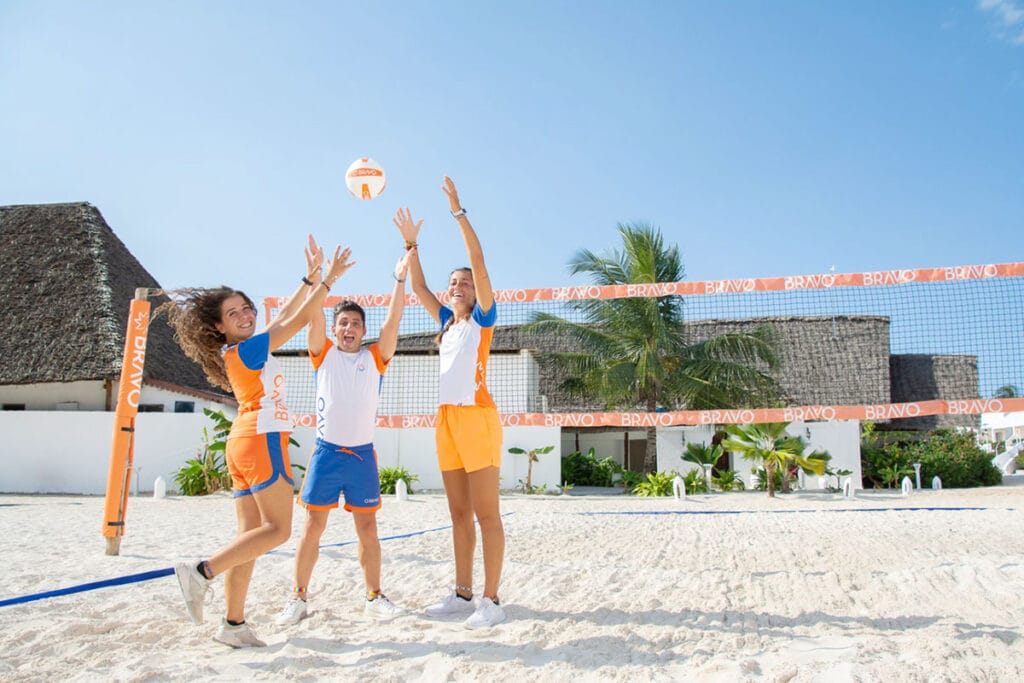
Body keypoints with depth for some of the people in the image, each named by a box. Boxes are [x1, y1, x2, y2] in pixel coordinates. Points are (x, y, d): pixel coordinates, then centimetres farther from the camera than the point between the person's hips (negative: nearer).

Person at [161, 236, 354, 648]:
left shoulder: (240, 351, 16)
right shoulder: (245, 350, -9)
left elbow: (284, 316, 24)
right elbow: (297, 321, -9)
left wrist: (310, 278, 21)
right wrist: (328, 279, -4)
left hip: (242, 445, 9)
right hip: (261, 441, -9)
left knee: (250, 535, 6)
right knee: (277, 529, -6)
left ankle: (233, 625, 5)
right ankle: (202, 572, -10)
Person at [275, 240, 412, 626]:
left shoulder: (375, 358, 5)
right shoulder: (323, 354, 5)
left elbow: (392, 322, -3)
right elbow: (314, 317, -6)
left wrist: (400, 280, -10)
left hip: (362, 454, 1)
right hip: (327, 452, -1)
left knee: (367, 527, 6)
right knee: (313, 526, 2)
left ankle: (374, 597, 16)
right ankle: (299, 598, 12)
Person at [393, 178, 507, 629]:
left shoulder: (482, 317, 1)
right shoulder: (447, 321, 19)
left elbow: (478, 262, -9)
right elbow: (418, 288, 21)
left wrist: (459, 213, -11)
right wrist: (411, 243, 13)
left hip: (477, 416, -7)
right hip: (447, 418, 7)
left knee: (486, 514, -5)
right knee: (459, 514, 11)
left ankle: (491, 601, -1)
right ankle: (462, 594, 18)